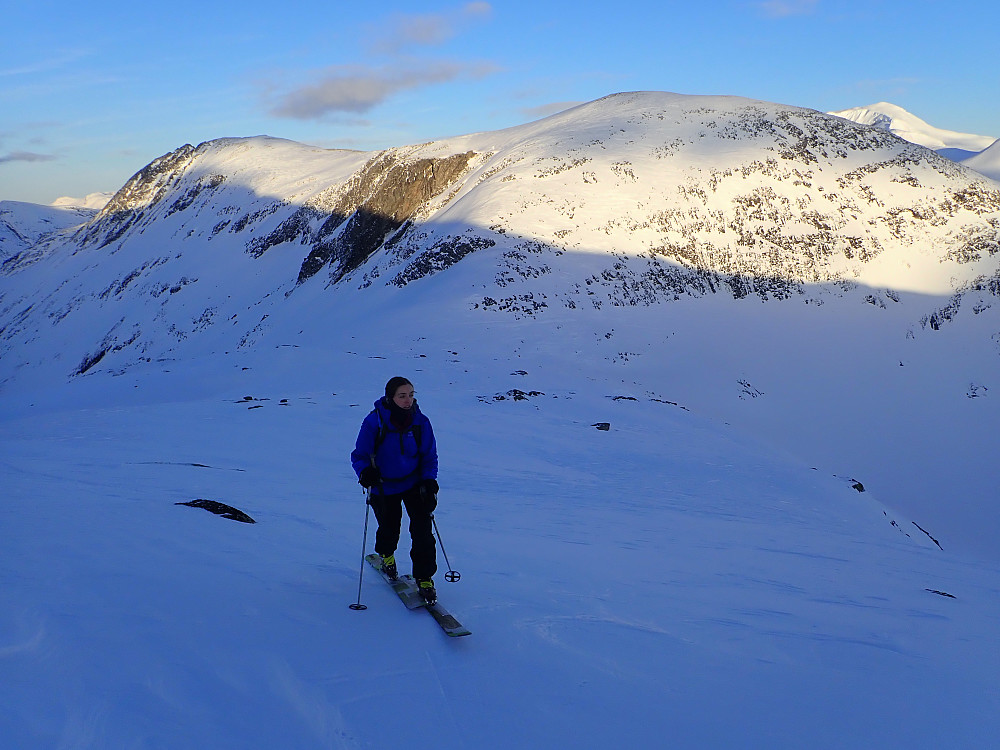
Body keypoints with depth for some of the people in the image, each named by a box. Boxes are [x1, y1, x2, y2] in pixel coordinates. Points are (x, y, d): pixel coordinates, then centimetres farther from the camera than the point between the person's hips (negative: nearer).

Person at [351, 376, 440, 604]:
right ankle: (386, 553, 50)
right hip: (384, 487, -1)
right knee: (389, 529, 12)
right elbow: (359, 454, -10)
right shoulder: (374, 422, -19)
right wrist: (365, 472, -31)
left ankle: (424, 578, 5)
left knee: (422, 528, -9)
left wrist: (429, 481, -14)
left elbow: (429, 456, 0)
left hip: (414, 483, 1)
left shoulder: (420, 422, -11)